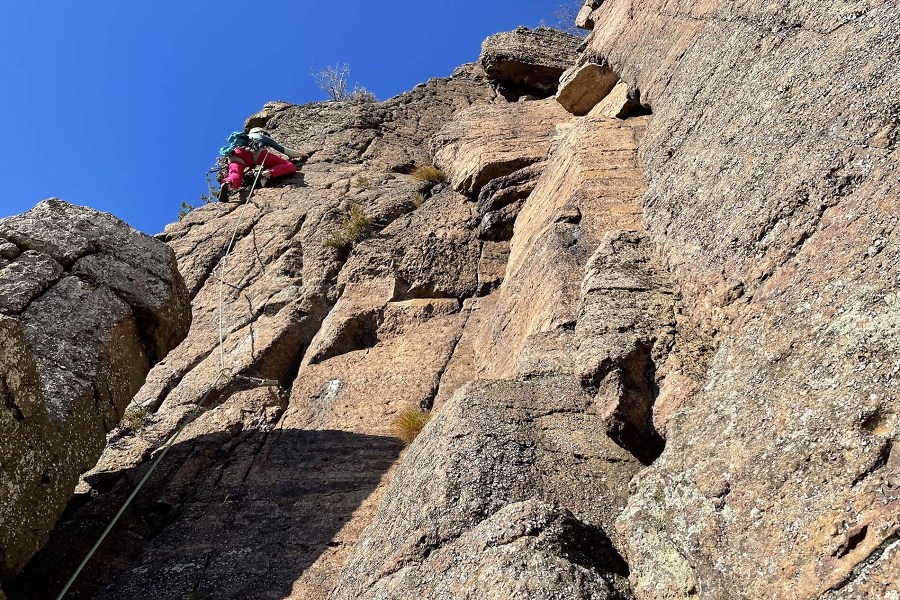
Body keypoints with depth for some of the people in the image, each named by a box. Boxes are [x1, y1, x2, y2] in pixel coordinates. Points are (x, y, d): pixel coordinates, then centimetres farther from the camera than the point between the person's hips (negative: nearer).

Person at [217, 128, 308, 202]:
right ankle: (268, 173, -34)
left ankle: (227, 184, -58)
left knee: (235, 178, -21)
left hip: (235, 154, 4)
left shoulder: (242, 138, 47)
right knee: (290, 167, -4)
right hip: (255, 151, -4)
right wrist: (298, 154, 49)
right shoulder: (263, 137, 37)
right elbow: (282, 149, 36)